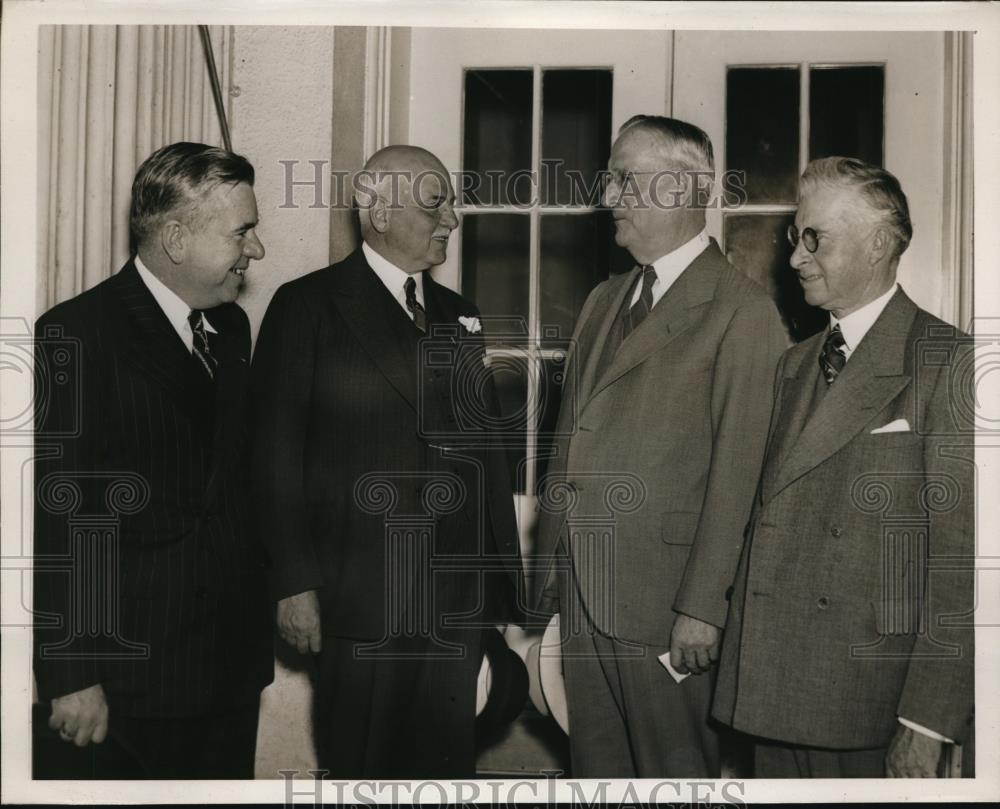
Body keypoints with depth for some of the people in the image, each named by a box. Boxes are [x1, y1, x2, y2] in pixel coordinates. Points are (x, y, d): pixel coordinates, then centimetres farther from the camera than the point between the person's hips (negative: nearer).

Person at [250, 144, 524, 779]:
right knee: (364, 768, 7)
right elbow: (277, 457, -7)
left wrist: (503, 572, 13)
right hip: (361, 602, -5)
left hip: (459, 596, 5)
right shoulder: (308, 306, -4)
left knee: (448, 761, 11)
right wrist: (295, 584, -11)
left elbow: (487, 447, 14)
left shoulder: (459, 316, 14)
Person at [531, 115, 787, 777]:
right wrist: (550, 561, 12)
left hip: (662, 592, -7)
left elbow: (738, 470, -14)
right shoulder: (604, 301, 15)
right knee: (595, 765, 17)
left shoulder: (742, 310, -10)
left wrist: (703, 606, -15)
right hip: (580, 586, 7)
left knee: (675, 770, 6)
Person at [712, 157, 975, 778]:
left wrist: (927, 725, -16)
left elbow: (962, 556, -14)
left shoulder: (946, 363, -9)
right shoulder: (794, 365, 13)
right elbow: (770, 525, 12)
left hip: (877, 702, -6)